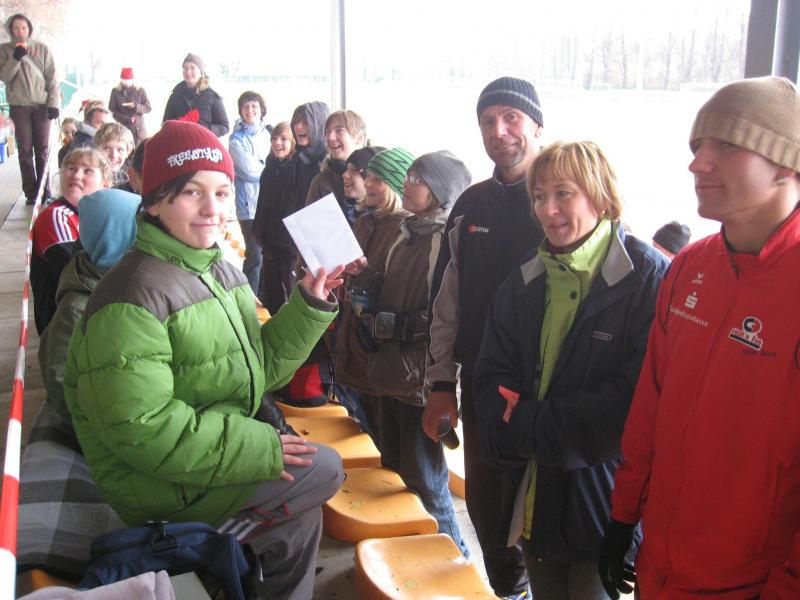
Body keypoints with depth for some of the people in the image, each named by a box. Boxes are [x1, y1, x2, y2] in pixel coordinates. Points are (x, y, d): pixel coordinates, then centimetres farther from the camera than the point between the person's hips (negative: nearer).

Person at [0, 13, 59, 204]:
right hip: (19, 107, 0)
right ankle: (31, 192, 3)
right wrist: (16, 57, -16)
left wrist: (54, 103, -7)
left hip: (42, 105, 0)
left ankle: (44, 190, 8)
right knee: (25, 151, 0)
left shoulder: (42, 49, 3)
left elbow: (52, 78, 2)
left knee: (43, 150, 2)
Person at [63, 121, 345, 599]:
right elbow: (139, 427, -27)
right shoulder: (132, 298, -23)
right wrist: (259, 447, -24)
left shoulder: (222, 271, 4)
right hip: (156, 484, -8)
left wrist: (309, 307, -6)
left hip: (217, 450, 8)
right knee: (324, 469, -8)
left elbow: (259, 367, 7)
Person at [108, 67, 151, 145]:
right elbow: (112, 110, 2)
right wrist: (126, 119, -13)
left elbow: (149, 107, 2)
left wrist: (136, 106, -17)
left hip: (139, 129, 1)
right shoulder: (115, 91, 3)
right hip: (123, 128, -1)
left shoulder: (140, 90, 3)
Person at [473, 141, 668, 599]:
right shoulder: (526, 280, 8)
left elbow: (640, 393, -21)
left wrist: (537, 429, -20)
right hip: (535, 495, 6)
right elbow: (493, 373, 6)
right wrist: (513, 430, -14)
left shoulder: (647, 277, -13)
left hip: (603, 496, -5)